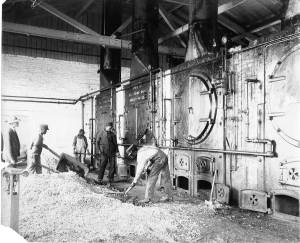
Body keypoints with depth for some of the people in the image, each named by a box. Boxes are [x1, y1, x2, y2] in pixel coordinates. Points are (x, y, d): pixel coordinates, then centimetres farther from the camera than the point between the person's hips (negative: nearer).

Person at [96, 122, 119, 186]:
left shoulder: (113, 134, 9)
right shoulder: (102, 134, 3)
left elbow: (115, 143, 11)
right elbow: (97, 141, 13)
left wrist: (117, 151, 0)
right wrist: (99, 149, 5)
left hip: (112, 152, 2)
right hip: (104, 153, -2)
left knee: (112, 166, 0)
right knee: (103, 165, -4)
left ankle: (110, 181, 9)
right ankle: (99, 179, 9)